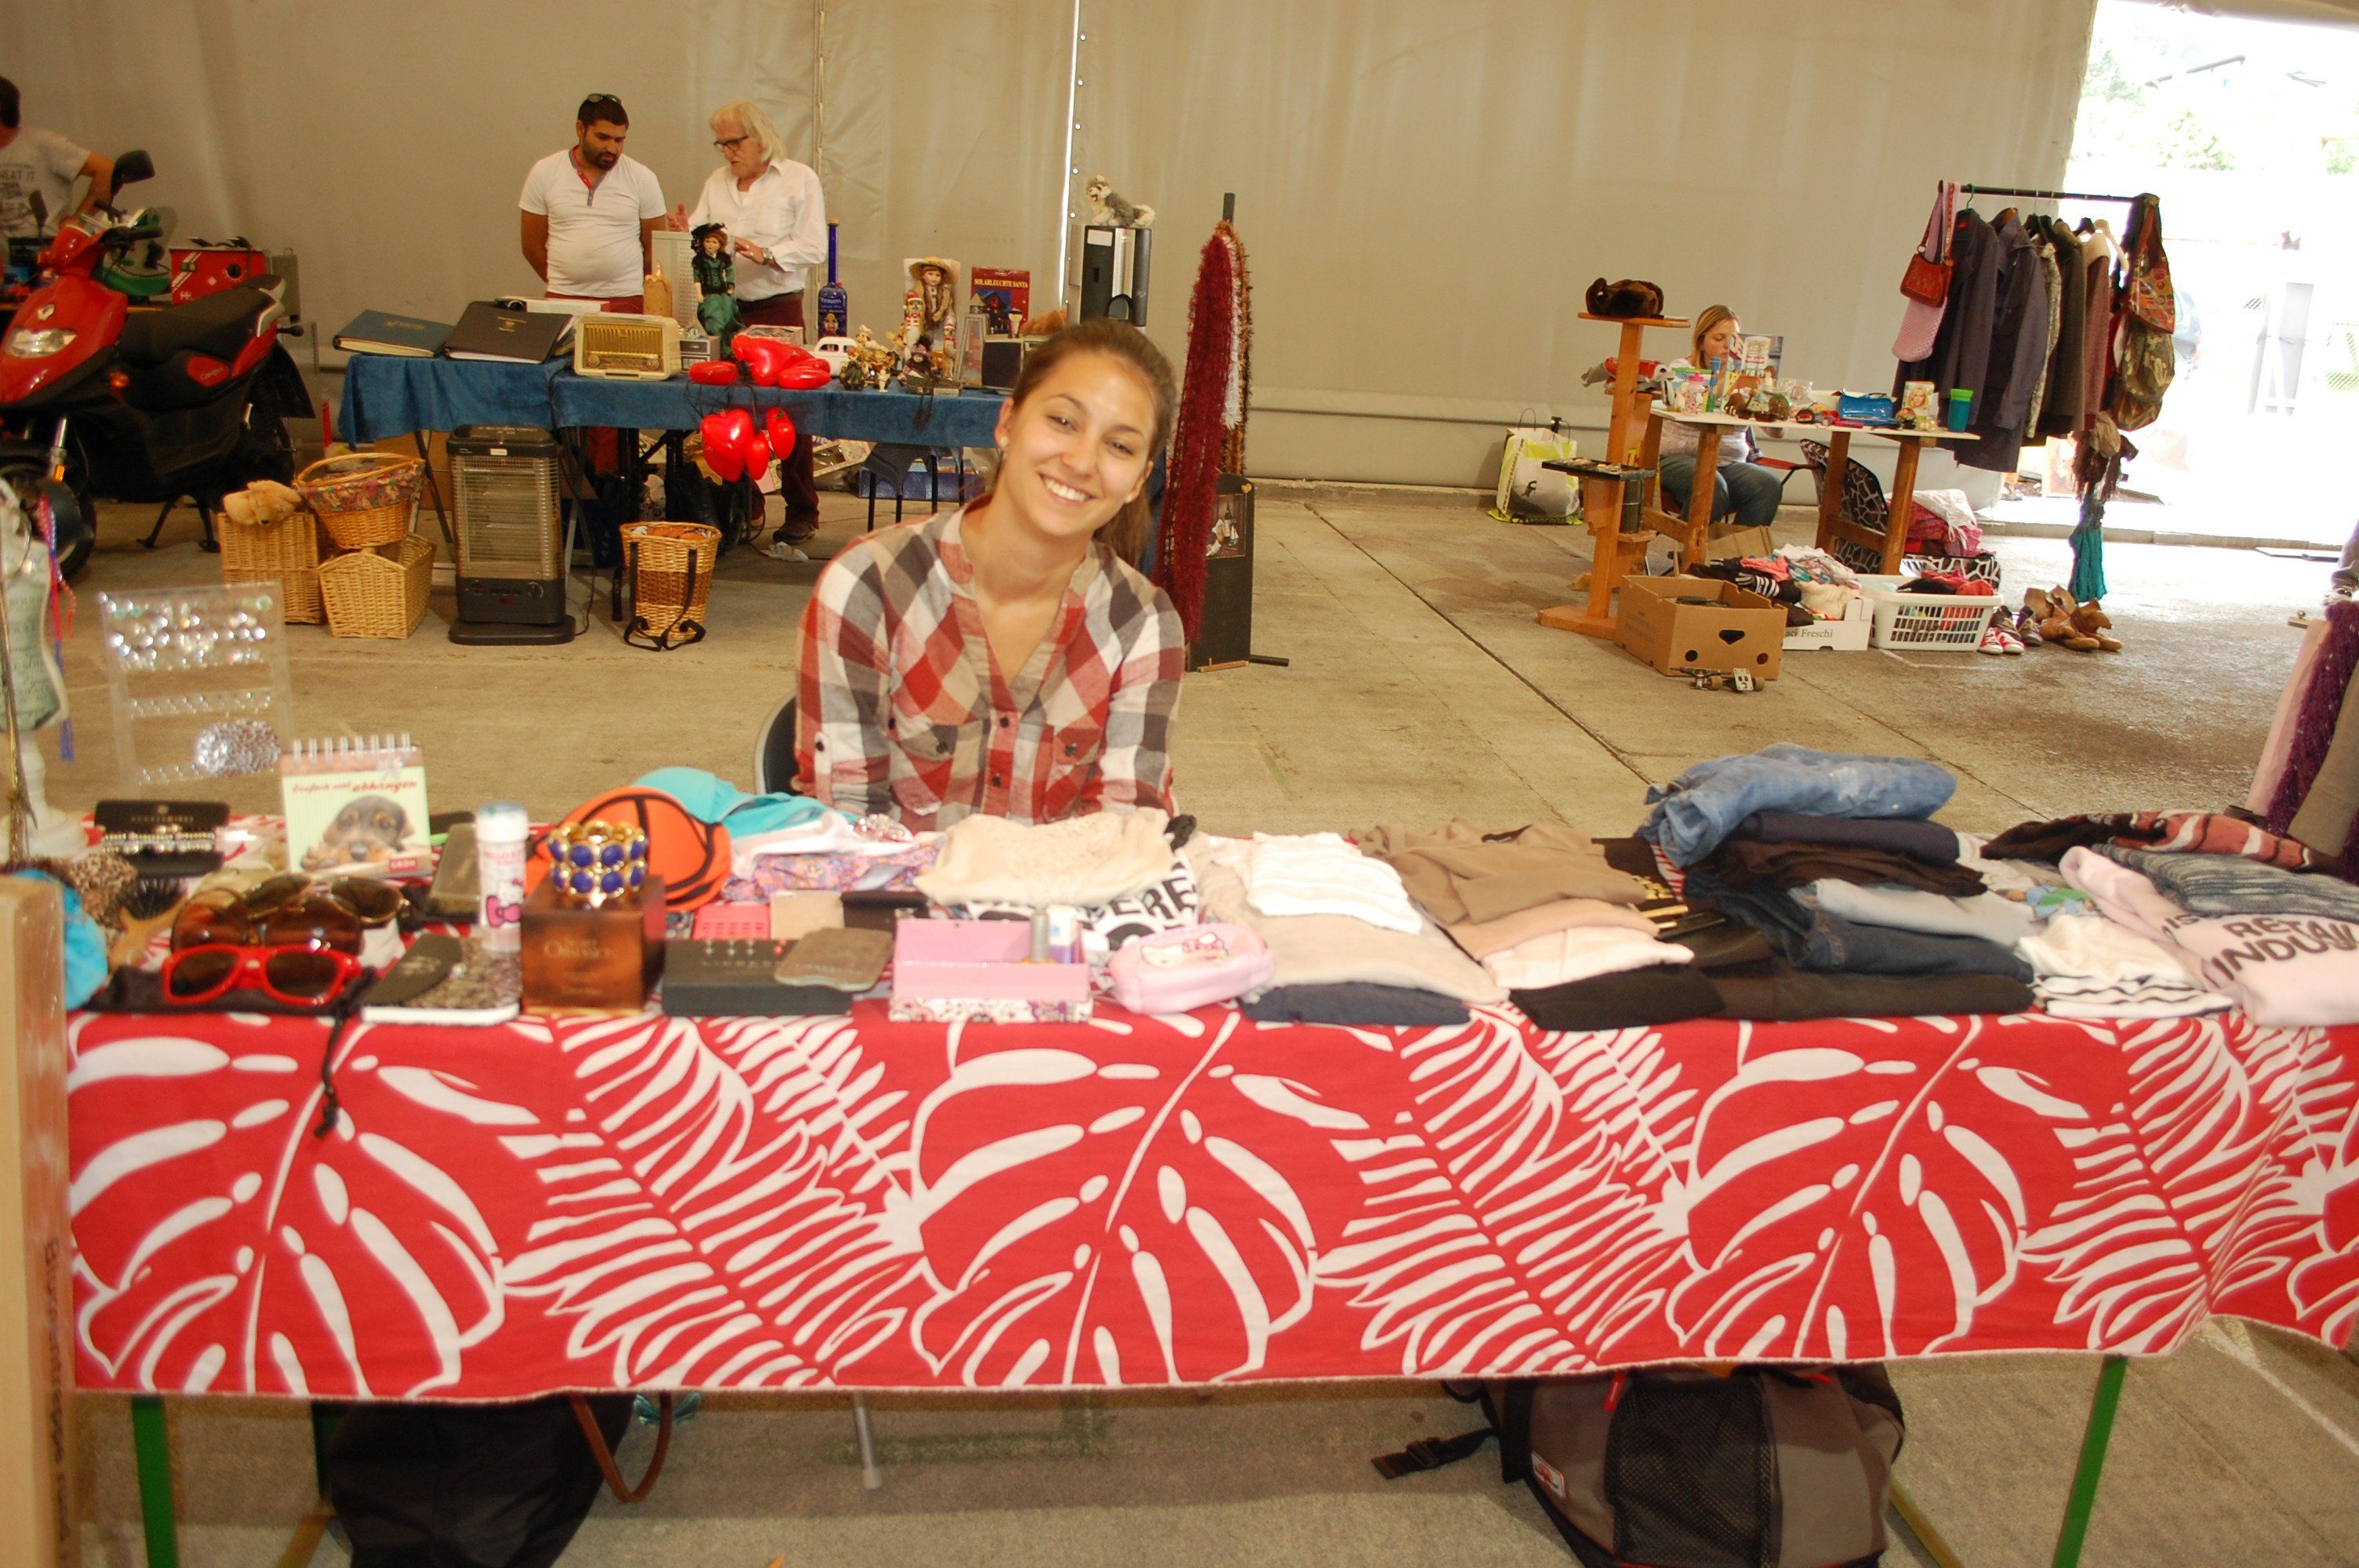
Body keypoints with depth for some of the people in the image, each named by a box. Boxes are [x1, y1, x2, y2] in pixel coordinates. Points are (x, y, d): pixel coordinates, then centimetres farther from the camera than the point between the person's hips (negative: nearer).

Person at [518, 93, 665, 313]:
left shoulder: (643, 179, 4)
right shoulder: (544, 173, 5)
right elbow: (532, 247, 9)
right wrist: (563, 286, 8)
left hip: (626, 301, 0)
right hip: (562, 299, 1)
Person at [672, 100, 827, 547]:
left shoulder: (799, 179, 0)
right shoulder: (717, 182, 16)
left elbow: (814, 248, -9)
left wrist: (765, 254, -23)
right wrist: (688, 233, -9)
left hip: (778, 307, -5)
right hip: (725, 309, 5)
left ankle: (801, 512, 4)